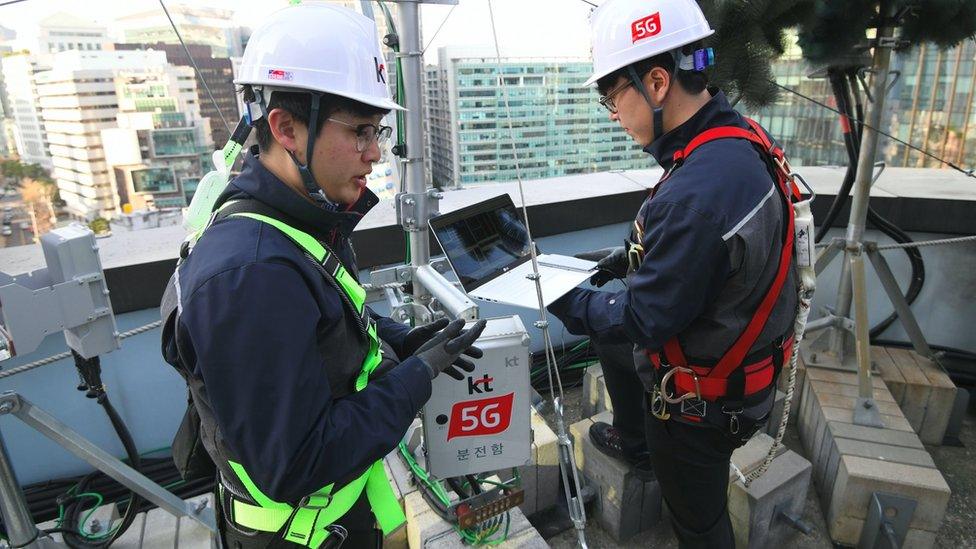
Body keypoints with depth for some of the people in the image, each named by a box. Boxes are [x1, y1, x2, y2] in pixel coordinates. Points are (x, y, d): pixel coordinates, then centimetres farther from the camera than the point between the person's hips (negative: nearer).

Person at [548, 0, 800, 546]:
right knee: (614, 349, 30)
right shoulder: (744, 138, -7)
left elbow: (643, 320, -26)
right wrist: (631, 257, 4)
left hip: (702, 401, -9)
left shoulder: (695, 193, -37)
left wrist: (562, 300, -14)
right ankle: (632, 436, 54)